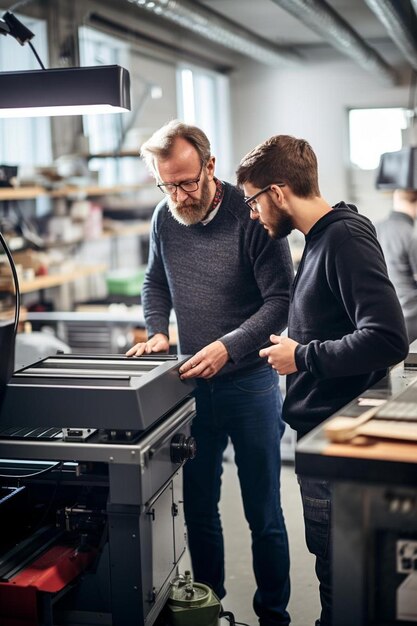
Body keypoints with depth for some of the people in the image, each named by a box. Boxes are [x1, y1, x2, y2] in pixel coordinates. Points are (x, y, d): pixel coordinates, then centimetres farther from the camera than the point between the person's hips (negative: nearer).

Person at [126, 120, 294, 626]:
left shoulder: (249, 216, -15)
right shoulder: (164, 218, 2)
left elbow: (281, 300, -16)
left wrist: (228, 347, -26)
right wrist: (157, 332, 0)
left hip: (250, 383, -5)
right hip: (193, 382, 5)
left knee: (264, 515, 7)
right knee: (198, 508, 15)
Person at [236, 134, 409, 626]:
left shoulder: (346, 238, -19)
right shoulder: (321, 238, 11)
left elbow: (388, 339, -28)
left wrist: (303, 357, -19)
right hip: (320, 431, 10)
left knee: (337, 570, 4)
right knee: (332, 563, 21)